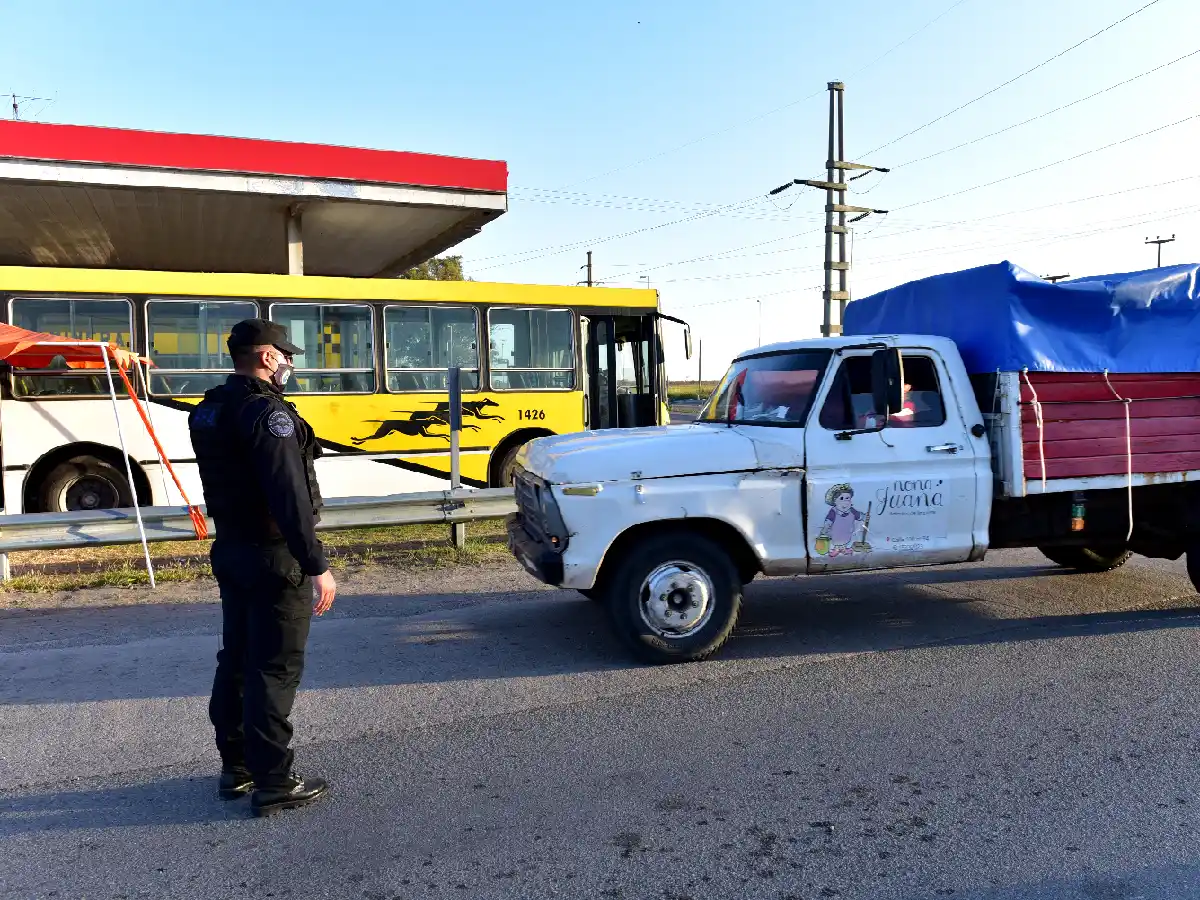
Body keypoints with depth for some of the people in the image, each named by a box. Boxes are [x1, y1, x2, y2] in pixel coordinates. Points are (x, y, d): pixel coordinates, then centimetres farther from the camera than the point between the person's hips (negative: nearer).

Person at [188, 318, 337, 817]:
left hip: (230, 550, 9)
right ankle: (273, 783, 8)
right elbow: (289, 497, -26)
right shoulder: (267, 412, -20)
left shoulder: (208, 411, 9)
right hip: (274, 556, -9)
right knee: (274, 668, -1)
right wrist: (317, 565, -25)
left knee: (236, 659, 17)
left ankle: (236, 766, 29)